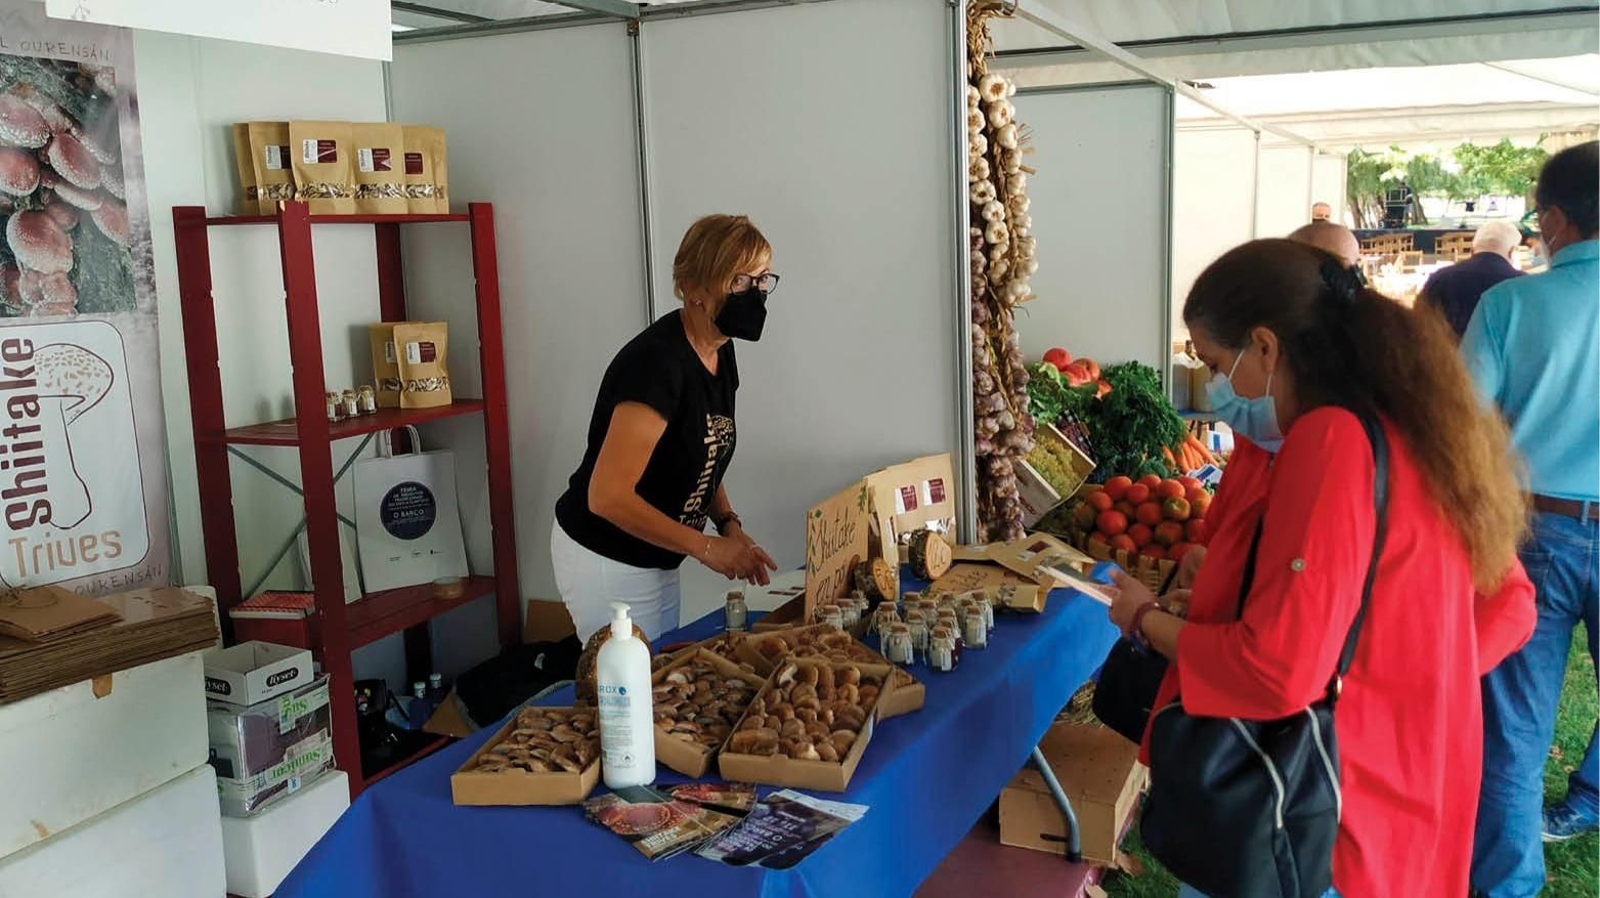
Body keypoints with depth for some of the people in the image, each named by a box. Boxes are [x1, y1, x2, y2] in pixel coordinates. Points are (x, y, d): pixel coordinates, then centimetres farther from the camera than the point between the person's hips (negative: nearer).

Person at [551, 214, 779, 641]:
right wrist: (706, 547, -25)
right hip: (605, 562, -9)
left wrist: (729, 524, -3)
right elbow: (607, 496, -30)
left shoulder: (720, 354, 0)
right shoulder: (658, 361, -27)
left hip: (656, 559, 9)